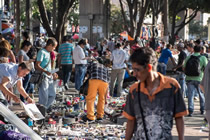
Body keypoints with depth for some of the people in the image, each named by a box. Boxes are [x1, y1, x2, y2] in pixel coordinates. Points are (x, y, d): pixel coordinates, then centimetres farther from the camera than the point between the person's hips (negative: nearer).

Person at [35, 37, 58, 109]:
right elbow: (37, 65, -18)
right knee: (44, 97, -6)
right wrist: (46, 71, -30)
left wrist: (52, 74, 26)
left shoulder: (48, 52, 16)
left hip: (49, 77, 9)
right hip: (43, 77, -9)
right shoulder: (42, 52, -11)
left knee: (52, 95, 13)